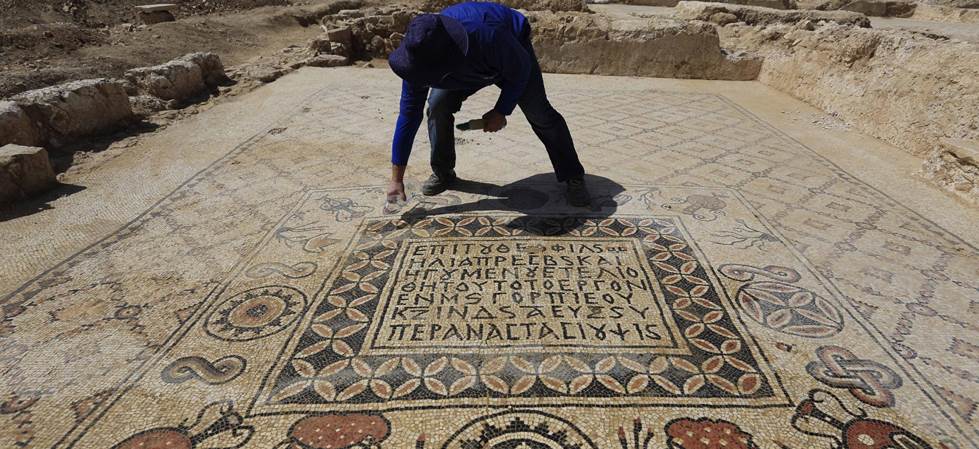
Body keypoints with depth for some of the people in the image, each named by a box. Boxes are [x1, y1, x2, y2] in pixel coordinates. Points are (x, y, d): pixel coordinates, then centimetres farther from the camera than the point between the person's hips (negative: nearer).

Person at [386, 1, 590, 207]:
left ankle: (574, 178, 4)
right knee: (437, 106, -16)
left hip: (512, 50, -3)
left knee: (539, 113, -12)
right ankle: (443, 173, 5)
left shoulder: (488, 37, -48)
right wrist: (396, 179, -26)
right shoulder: (419, 61, -34)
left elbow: (520, 70, -27)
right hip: (468, 67, 3)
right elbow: (408, 115, -27)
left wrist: (501, 111, -24)